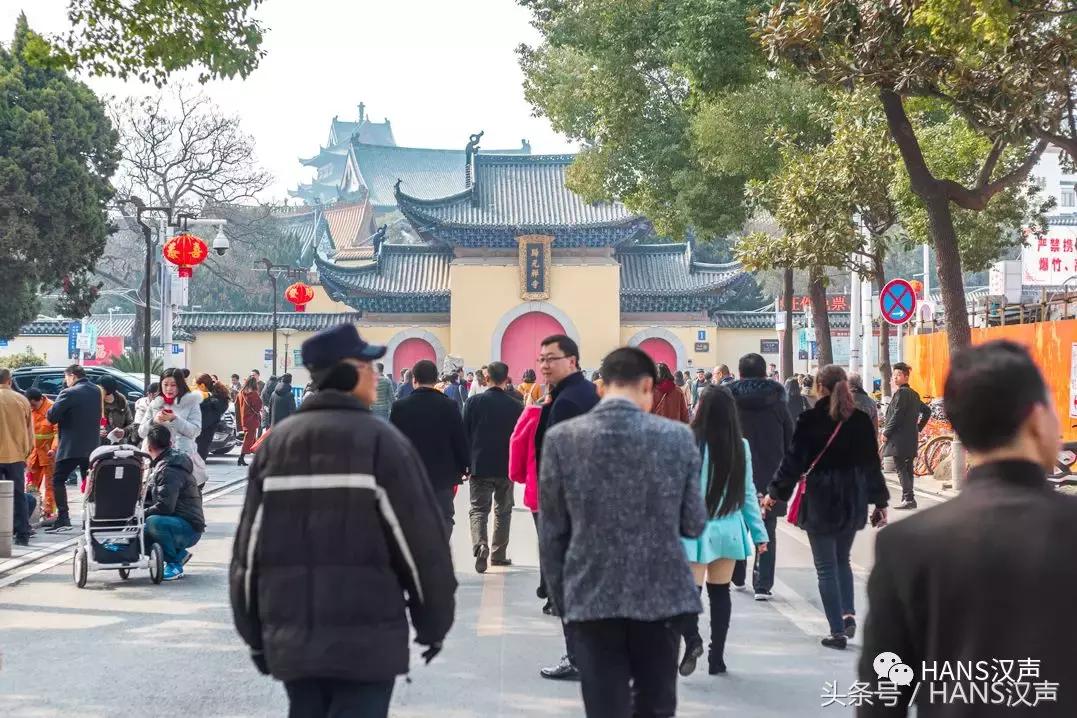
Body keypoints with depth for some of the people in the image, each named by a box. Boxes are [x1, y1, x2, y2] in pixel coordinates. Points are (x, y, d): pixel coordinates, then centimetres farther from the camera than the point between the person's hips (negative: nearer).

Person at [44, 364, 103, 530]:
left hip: (71, 446, -7)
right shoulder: (97, 392, 8)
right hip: (92, 446, 7)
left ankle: (63, 516, -6)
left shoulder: (69, 393, -15)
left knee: (58, 480, 2)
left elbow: (51, 416, -16)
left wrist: (49, 412, 5)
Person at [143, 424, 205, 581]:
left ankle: (174, 564, -17)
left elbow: (164, 507, -28)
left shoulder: (169, 470, -20)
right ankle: (179, 554, 14)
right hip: (177, 523, 10)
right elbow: (151, 496, 21)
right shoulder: (159, 465, 15)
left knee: (153, 522, -36)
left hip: (189, 528, -10)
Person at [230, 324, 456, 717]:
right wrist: (434, 623, 5)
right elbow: (421, 541, -8)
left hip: (291, 636, 5)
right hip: (366, 635, -5)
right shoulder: (380, 440, -7)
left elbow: (248, 546, 8)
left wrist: (254, 633, 16)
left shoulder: (276, 442, 7)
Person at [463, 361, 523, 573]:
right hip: (507, 467, 1)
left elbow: (464, 433, -3)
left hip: (480, 466, -1)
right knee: (503, 510, 16)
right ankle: (499, 554, 22)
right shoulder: (516, 406, -5)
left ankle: (480, 546, -22)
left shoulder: (474, 401, -7)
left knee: (478, 509, 3)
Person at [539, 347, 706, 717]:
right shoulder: (677, 436, -3)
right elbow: (694, 524, 1)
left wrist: (561, 600, 11)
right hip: (661, 596, 1)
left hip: (592, 600, 0)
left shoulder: (561, 438, -3)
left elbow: (551, 534, 1)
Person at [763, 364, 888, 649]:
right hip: (853, 501, 4)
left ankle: (837, 631, 3)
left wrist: (775, 493, 3)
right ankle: (848, 613, 6)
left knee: (827, 567, 4)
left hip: (821, 501, -4)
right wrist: (880, 502, 13)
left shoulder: (811, 420, -10)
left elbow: (794, 460, -9)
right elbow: (872, 463, 5)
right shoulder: (861, 420, 1)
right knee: (842, 560, 22)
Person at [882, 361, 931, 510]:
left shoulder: (901, 393, -12)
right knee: (907, 468, 11)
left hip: (900, 438, -10)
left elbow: (897, 415, -18)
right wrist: (918, 428, 23)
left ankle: (909, 499, -16)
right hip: (912, 437, 10)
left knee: (901, 469, -10)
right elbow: (927, 411, 26)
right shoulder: (914, 394, 17)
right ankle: (907, 499, 13)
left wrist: (886, 432, -11)